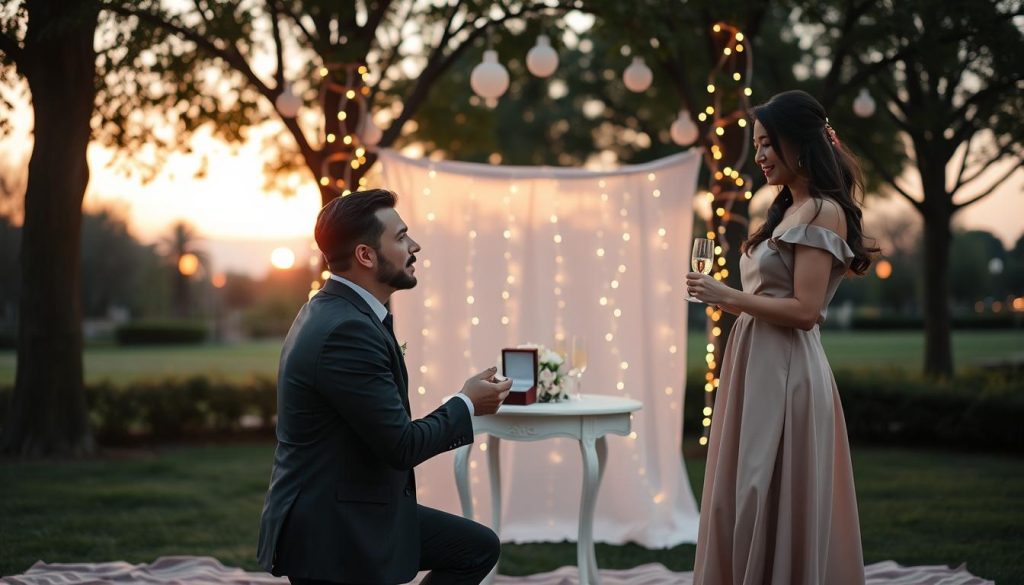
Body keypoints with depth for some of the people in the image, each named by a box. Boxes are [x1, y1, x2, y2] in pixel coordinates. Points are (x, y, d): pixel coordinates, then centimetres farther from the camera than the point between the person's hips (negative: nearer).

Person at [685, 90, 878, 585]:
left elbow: (805, 310, -18)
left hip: (784, 373, -9)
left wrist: (728, 297, -14)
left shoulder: (822, 213, -11)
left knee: (776, 502, -4)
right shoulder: (789, 210, 18)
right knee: (747, 501, 10)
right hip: (756, 367, 9)